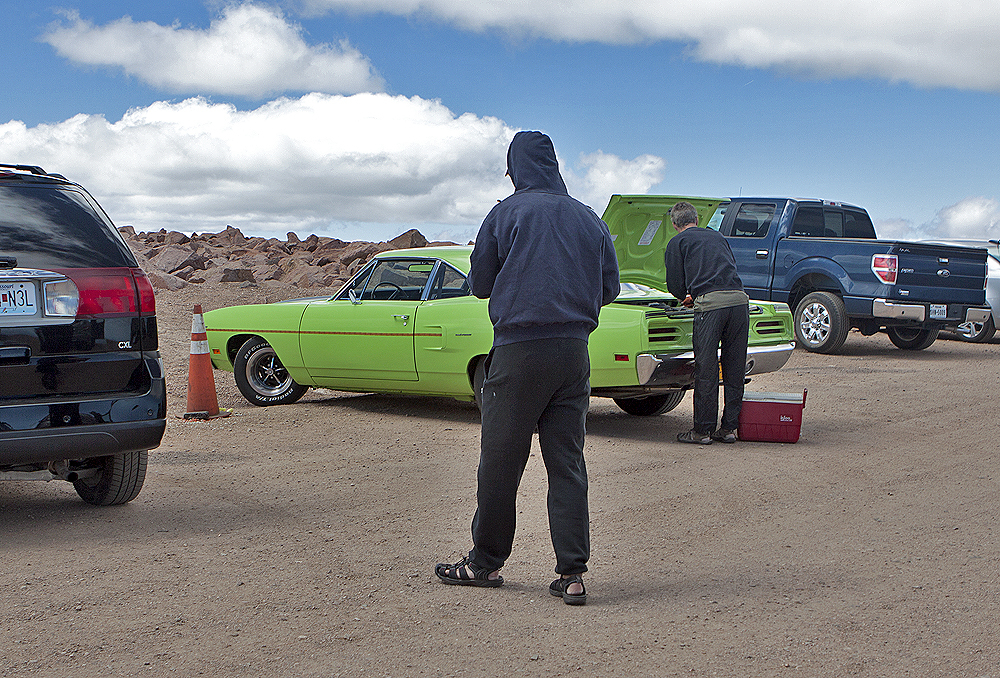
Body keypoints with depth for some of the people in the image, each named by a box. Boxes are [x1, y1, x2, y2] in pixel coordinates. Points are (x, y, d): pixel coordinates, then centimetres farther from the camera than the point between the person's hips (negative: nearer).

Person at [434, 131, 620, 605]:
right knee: (567, 464, 6)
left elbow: (479, 284, 4)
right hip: (574, 350, 4)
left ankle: (485, 562, 16)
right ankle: (572, 574, 3)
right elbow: (609, 288, 14)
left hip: (520, 349, -4)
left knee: (500, 463, 6)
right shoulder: (589, 219, 10)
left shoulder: (507, 213, -1)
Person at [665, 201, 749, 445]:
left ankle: (703, 430, 6)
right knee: (734, 368, 11)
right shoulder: (718, 237, 27)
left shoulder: (677, 243, 12)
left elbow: (675, 286, 8)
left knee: (706, 370, 1)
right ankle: (729, 427, 16)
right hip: (739, 299, 5)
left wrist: (687, 297, 31)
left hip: (710, 303, -5)